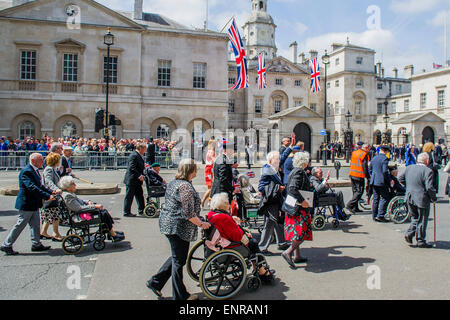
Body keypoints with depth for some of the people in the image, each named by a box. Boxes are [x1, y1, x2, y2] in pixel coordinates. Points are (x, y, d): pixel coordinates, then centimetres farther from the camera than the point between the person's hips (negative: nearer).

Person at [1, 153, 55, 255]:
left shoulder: (35, 170, 11)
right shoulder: (26, 171, -20)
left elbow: (40, 186, 16)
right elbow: (32, 187, -30)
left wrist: (51, 192, 3)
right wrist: (47, 196, -32)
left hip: (34, 204, 10)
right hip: (26, 204, -10)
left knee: (35, 224, 14)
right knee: (20, 225, 1)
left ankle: (36, 244, 23)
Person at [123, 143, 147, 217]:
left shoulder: (139, 155, 14)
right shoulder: (134, 155, -18)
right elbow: (132, 168, -25)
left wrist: (144, 166, 6)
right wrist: (139, 175, -26)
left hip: (137, 180, 10)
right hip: (132, 180, -10)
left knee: (140, 195, 15)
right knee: (129, 196, 0)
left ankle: (141, 210, 25)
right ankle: (126, 212, 9)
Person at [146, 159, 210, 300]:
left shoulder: (173, 182, 11)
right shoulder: (185, 186, -21)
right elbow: (188, 213, -23)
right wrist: (201, 224, -11)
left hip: (168, 223, 10)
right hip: (178, 227, -10)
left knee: (176, 257, 21)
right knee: (179, 260, 3)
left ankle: (155, 282, 28)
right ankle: (180, 295, 18)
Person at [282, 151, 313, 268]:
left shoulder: (294, 171, 13)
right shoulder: (300, 172, -15)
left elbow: (287, 188, 17)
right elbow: (292, 189, -27)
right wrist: (302, 201, -26)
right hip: (300, 208, -10)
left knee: (296, 231, 15)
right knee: (302, 232, -6)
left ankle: (297, 256, 23)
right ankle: (288, 252, -8)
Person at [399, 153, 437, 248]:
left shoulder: (409, 168, 3)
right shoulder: (428, 171, -16)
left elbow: (400, 179, 14)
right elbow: (429, 187, -21)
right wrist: (434, 198, -6)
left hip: (409, 198, 5)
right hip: (422, 199, -5)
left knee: (415, 218, 22)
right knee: (422, 220, 8)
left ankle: (409, 234, 10)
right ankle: (420, 241, 17)